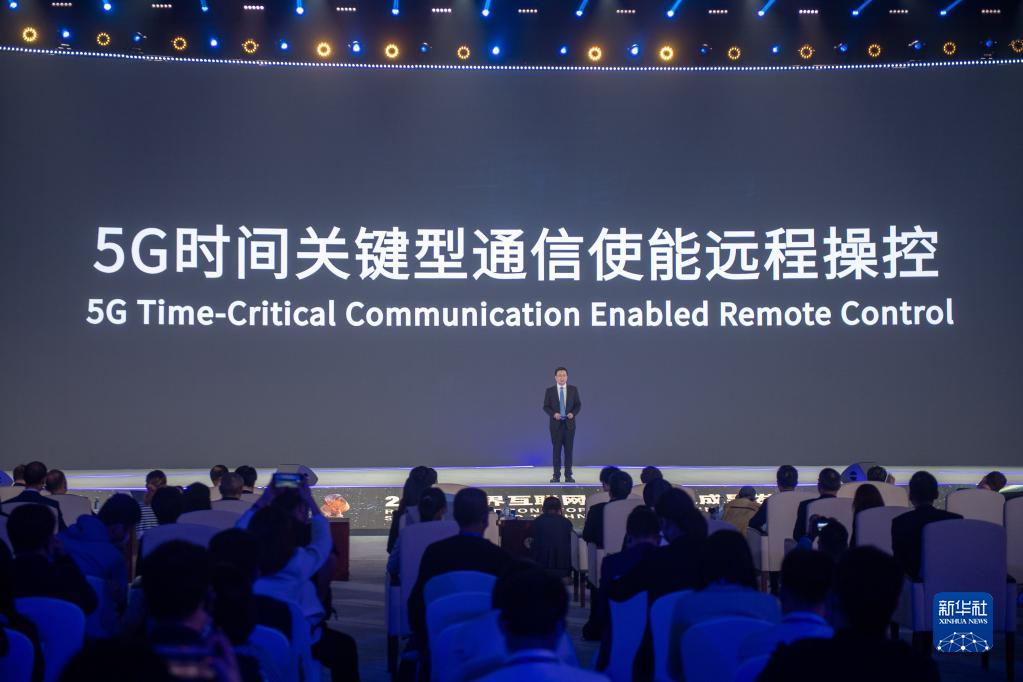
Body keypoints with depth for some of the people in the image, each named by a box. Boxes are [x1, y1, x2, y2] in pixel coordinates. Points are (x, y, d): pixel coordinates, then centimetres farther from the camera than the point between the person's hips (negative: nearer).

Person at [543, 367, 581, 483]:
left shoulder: (573, 390, 4)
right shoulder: (550, 391, 2)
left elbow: (578, 404, 7)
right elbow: (546, 406, 3)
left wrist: (573, 413, -11)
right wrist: (553, 414, -14)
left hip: (569, 423, 1)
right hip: (556, 424, -1)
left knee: (568, 449, 1)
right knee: (556, 450, 0)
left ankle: (568, 475, 5)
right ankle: (556, 475, 2)